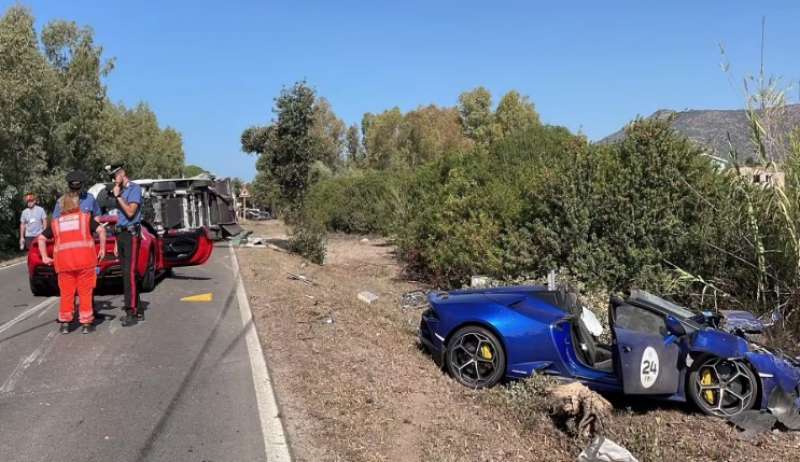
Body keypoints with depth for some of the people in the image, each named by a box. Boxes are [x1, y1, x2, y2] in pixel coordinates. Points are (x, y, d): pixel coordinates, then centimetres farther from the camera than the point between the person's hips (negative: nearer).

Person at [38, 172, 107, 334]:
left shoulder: (56, 222, 18)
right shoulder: (85, 217, 11)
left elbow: (41, 238, 14)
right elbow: (101, 230, -2)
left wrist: (44, 257, 14)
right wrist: (102, 249, 2)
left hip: (63, 260, 2)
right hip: (84, 258, -2)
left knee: (66, 292, 12)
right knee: (85, 292, 6)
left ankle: (65, 323, 19)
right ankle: (86, 323, 8)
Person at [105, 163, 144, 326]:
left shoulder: (135, 188, -6)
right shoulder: (120, 191, 19)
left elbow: (130, 212, -18)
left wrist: (118, 196, -11)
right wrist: (117, 243, 18)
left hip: (131, 234, -9)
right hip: (121, 234, 9)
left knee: (129, 273, -14)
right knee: (126, 273, 7)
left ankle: (132, 312, -14)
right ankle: (137, 310, 12)